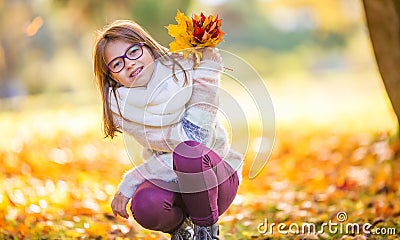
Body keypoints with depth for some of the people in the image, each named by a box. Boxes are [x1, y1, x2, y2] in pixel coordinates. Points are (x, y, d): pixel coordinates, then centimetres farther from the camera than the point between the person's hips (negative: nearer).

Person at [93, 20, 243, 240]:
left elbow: (196, 140, -25)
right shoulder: (119, 106, -11)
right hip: (169, 180, 2)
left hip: (215, 178, -2)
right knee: (146, 207, -32)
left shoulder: (184, 71, -16)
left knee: (188, 152, -34)